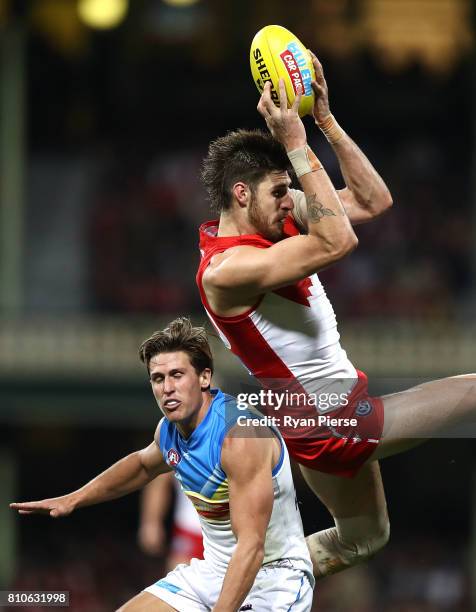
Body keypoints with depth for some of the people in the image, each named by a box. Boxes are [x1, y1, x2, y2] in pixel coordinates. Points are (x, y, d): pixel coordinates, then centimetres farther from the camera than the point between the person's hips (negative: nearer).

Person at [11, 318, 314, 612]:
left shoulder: (240, 436, -27)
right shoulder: (170, 428, -1)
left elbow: (251, 546, -32)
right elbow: (143, 464, 27)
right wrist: (74, 499, 22)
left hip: (273, 575, -7)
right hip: (214, 570, 7)